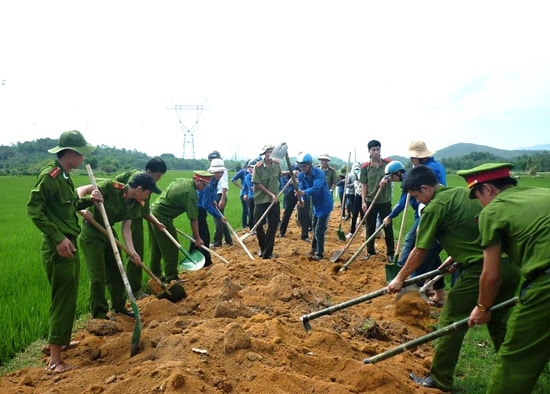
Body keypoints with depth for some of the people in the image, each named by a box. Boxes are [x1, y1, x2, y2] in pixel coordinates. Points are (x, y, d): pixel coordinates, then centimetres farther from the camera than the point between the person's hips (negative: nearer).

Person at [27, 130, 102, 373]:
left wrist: (89, 200, 4)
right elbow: (34, 209, -23)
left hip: (69, 245, 10)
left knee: (68, 297, 20)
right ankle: (54, 359, 4)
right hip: (57, 248, -10)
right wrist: (58, 238, -25)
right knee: (63, 299, -5)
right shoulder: (50, 175, -18)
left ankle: (58, 341, 36)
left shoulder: (65, 176, 11)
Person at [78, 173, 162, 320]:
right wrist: (83, 209, -38)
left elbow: (126, 227, -6)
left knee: (116, 272, 15)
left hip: (109, 233, 7)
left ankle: (119, 306, 33)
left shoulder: (135, 204, -4)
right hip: (91, 233, -7)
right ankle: (99, 314, 11)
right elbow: (80, 190, -22)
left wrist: (131, 250, -18)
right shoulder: (111, 186, -24)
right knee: (98, 276, -4)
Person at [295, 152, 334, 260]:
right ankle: (315, 249, 37)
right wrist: (300, 198, -33)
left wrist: (304, 193, -57)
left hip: (325, 203, -7)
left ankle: (319, 254, 3)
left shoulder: (319, 173, -26)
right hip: (316, 203, 7)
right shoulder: (301, 175, -7)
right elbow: (302, 189, -11)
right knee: (315, 228, 20)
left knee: (319, 230, -8)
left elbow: (316, 188, -40)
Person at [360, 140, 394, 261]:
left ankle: (390, 253, 17)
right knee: (370, 228, 9)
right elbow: (364, 185, 1)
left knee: (388, 227, 6)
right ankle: (370, 251, 22)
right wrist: (363, 201, -5)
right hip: (370, 201, 1)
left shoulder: (388, 163, -4)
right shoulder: (365, 167, -1)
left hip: (385, 201, -1)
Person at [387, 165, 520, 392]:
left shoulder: (434, 208, -8)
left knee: (451, 323, 7)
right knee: (499, 323, 24)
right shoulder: (465, 193, 14)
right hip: (508, 266, 8)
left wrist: (400, 278, 8)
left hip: (479, 270, -8)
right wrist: (454, 258, 31)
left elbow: (420, 251, -3)